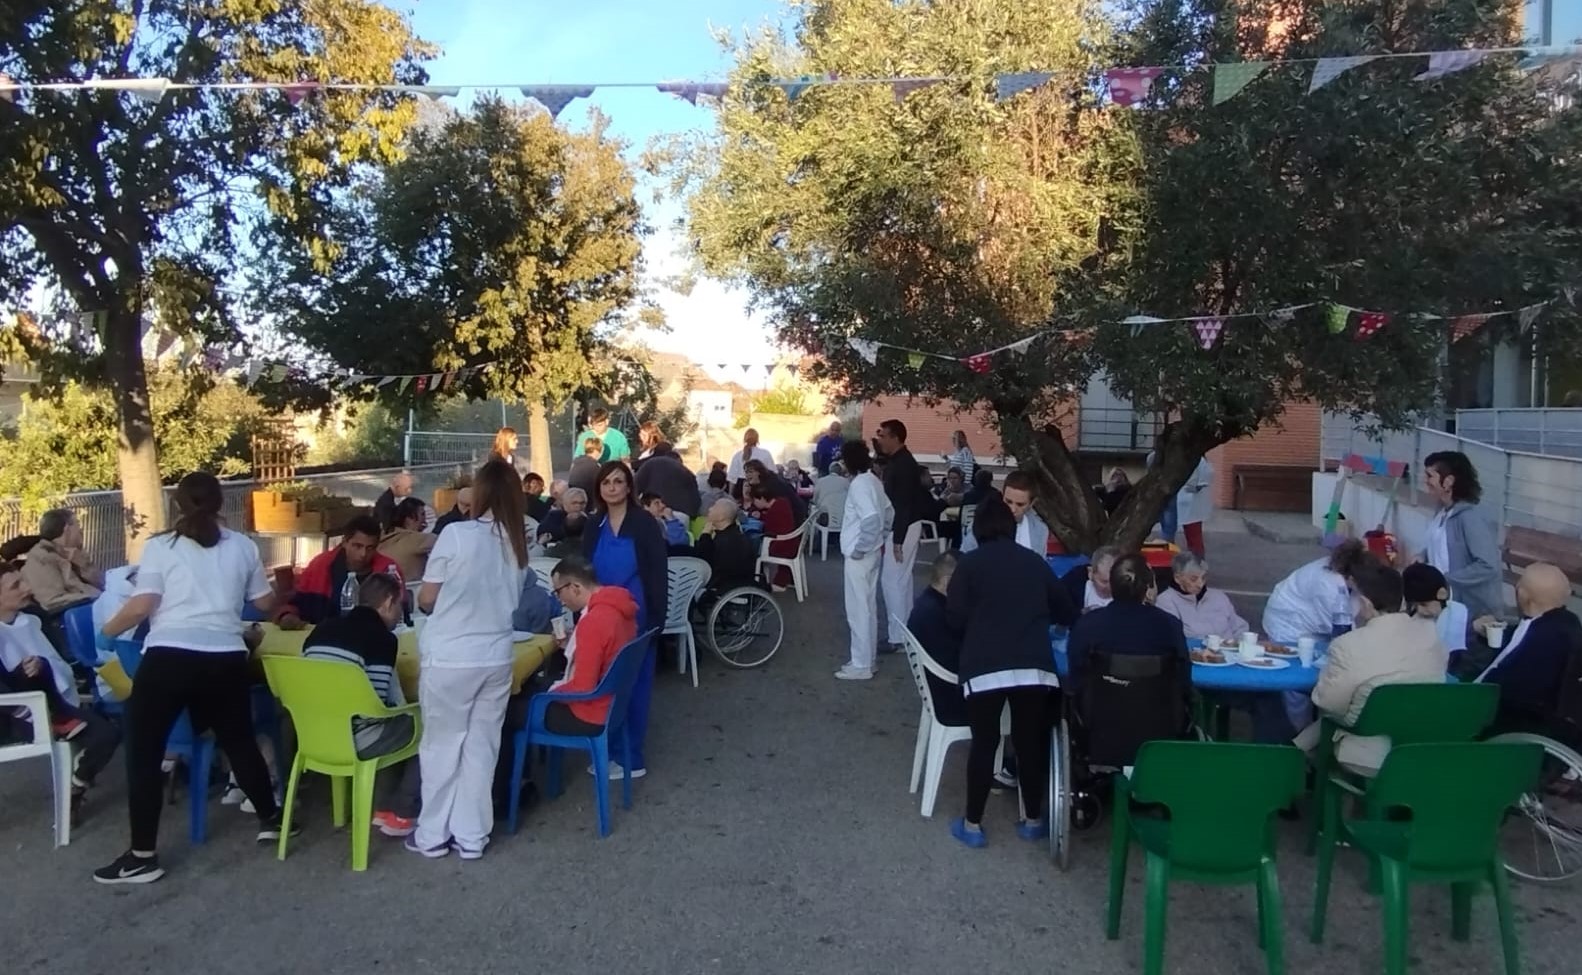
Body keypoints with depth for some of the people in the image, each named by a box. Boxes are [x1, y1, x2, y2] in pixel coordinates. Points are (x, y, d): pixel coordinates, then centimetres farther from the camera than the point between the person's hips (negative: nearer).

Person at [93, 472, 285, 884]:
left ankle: (143, 856, 9)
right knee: (239, 741, 21)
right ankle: (270, 819, 33)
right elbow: (265, 603, 17)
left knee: (144, 752, 8)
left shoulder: (160, 546, 1)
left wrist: (107, 630, 12)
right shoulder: (242, 546, 9)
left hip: (169, 657, -3)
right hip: (226, 658, 3)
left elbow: (142, 606, -7)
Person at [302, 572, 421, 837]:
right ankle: (402, 814, 14)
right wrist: (405, 706, 6)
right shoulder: (380, 637, -12)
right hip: (354, 741, -8)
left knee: (397, 721, 29)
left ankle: (382, 807, 29)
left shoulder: (321, 629, 11)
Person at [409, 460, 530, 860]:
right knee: (481, 746, 13)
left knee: (442, 745, 11)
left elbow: (426, 600, -7)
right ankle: (471, 836, 20)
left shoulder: (457, 535, -14)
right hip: (496, 658, 4)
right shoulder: (519, 544, 0)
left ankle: (433, 835, 22)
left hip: (448, 658, -4)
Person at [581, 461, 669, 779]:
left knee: (634, 684, 3)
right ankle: (609, 750, 25)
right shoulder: (594, 526, 6)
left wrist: (656, 618, -15)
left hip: (636, 616, -5)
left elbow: (658, 573, -10)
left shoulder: (644, 523, -9)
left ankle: (631, 757, 13)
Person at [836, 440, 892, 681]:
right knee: (868, 607, 16)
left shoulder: (859, 484, -19)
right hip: (872, 552, 10)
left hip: (860, 555, -10)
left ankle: (861, 665, 4)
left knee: (858, 610, -2)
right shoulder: (872, 481, 10)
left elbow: (871, 519, -31)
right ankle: (867, 659, 25)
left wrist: (860, 548, -22)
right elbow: (888, 512, 18)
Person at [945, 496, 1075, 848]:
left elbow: (955, 618, -1)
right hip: (1034, 666, 2)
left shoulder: (970, 563, 3)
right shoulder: (1035, 562, 12)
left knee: (984, 743, 6)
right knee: (1031, 741, 13)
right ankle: (1032, 820, 25)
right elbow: (1066, 612, 18)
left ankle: (973, 824, 14)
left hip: (984, 667, -2)